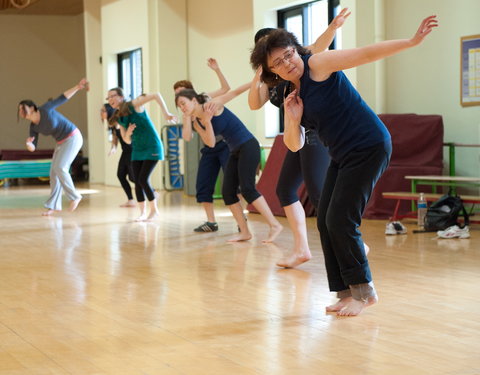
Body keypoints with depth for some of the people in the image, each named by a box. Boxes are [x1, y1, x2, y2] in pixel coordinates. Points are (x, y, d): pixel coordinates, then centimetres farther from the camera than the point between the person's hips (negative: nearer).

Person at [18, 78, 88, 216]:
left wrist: (78, 86, -19)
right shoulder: (34, 127, 1)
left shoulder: (45, 109, -17)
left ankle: (74, 196, -1)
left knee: (60, 168, -17)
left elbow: (63, 98, -13)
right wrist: (28, 143, -24)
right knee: (54, 172, 2)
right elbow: (32, 148, 0)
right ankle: (53, 205, 7)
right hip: (61, 142, 8)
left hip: (73, 137, -8)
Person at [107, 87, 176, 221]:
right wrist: (128, 133, -13)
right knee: (137, 182, -1)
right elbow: (127, 140, 10)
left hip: (152, 148, -6)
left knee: (143, 180, -12)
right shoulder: (119, 118, 6)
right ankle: (143, 213, 10)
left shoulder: (134, 105, -12)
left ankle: (154, 210, 4)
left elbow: (156, 95, -19)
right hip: (137, 150, 6)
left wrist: (166, 113, -25)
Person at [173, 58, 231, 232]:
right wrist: (188, 115, -10)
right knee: (202, 186, 1)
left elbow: (226, 88, -10)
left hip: (224, 144, -5)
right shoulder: (186, 116, 8)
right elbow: (187, 137, -7)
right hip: (209, 150, 5)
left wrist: (216, 70, -19)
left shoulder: (205, 98, 1)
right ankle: (211, 222, 11)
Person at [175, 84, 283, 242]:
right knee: (227, 192, 0)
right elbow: (211, 143, -2)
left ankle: (275, 225, -14)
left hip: (248, 145, -8)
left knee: (247, 188, -17)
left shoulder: (212, 105, -9)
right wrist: (207, 121, -15)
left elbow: (236, 92, -11)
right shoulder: (197, 124, 9)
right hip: (235, 152, 8)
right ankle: (244, 232, 5)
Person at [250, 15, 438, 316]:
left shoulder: (317, 64, -10)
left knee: (340, 221, -10)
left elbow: (368, 53, -17)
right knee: (325, 222, 5)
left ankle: (363, 290, 4)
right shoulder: (293, 96, 12)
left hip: (369, 147, -9)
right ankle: (347, 291, 14)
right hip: (343, 156, 9)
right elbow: (295, 145, 10)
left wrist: (413, 41, -26)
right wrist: (293, 119, -9)